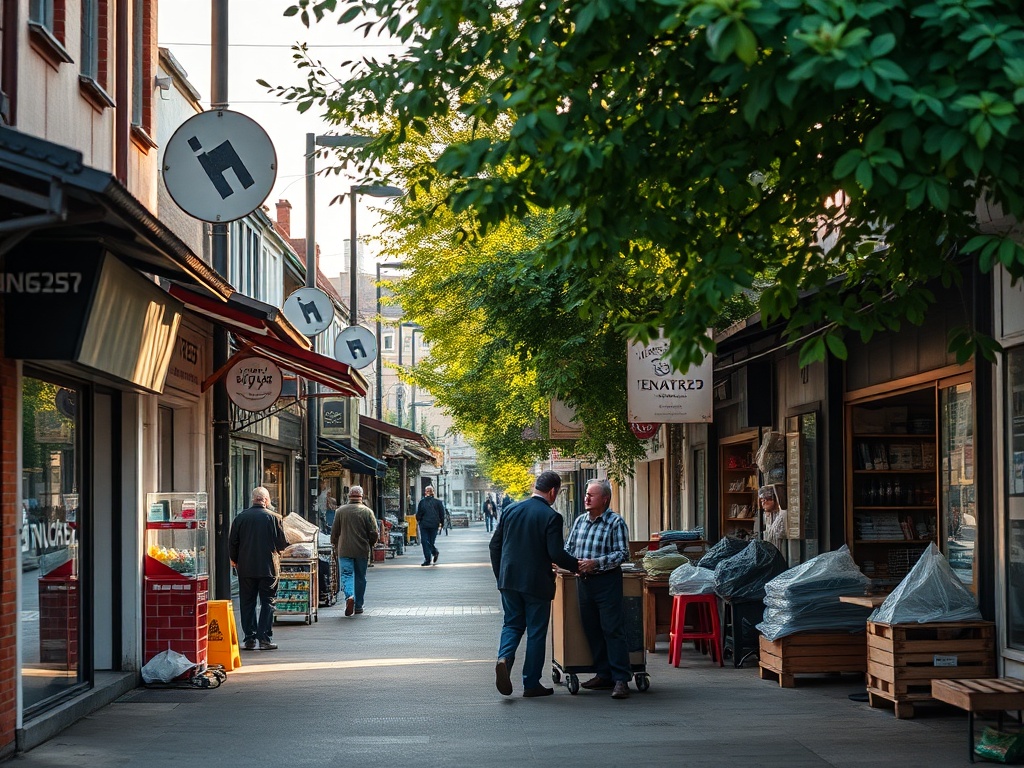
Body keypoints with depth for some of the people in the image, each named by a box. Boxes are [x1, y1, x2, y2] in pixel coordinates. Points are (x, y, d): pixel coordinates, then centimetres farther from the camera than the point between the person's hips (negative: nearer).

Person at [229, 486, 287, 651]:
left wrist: (235, 560, 19)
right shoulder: (274, 518, -6)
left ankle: (249, 639, 7)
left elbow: (232, 543, 3)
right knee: (267, 602, 4)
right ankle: (265, 638, -1)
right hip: (268, 567, -2)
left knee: (247, 603, 9)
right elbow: (282, 543, -3)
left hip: (245, 568, 2)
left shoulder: (240, 517, 0)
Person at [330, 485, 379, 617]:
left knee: (347, 575, -1)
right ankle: (358, 606, 17)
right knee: (360, 577, 12)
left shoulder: (340, 511, 0)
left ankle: (349, 596, -28)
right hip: (362, 551, 0)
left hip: (344, 550, 0)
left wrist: (335, 546, 22)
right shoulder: (367, 512, -4)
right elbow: (374, 533, -3)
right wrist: (370, 544, 17)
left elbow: (334, 531, 6)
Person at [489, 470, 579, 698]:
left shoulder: (510, 510, 4)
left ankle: (504, 658, -12)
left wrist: (500, 575, 19)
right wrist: (577, 566, 1)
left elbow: (495, 545, 9)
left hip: (509, 580, 4)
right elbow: (556, 554, -16)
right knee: (536, 632, 6)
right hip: (537, 583, -4)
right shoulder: (551, 517, -12)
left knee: (512, 624, 16)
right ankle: (531, 683, 10)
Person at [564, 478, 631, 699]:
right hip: (584, 581, 7)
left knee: (613, 630, -9)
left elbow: (623, 554, -12)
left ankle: (621, 680, -10)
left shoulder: (616, 522, -6)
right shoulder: (580, 521, 13)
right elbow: (568, 547, 19)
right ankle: (603, 675, 17)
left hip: (607, 582, -7)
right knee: (591, 630, 9)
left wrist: (596, 563, -21)